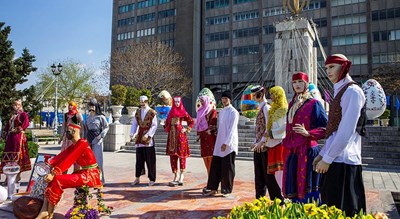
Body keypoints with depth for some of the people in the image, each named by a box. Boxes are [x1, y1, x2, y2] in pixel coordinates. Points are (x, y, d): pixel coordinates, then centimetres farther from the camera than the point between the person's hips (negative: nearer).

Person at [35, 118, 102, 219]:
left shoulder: (82, 143, -15)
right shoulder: (74, 145, 14)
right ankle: (44, 209, -5)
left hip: (90, 175, -9)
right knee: (52, 179, 0)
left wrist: (53, 173, -24)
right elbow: (61, 156, 7)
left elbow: (69, 160, -21)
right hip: (83, 173, 9)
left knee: (57, 180, -18)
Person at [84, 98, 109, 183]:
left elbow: (106, 127, -1)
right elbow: (86, 129, 18)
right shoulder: (88, 118, 13)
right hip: (89, 141, 6)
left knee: (97, 160, -6)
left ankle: (100, 179, 1)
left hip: (97, 141, -6)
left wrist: (101, 135, -13)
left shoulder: (100, 117, -3)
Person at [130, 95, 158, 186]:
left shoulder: (152, 113, -4)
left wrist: (148, 135, -18)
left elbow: (154, 125, -7)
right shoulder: (137, 112, 12)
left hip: (148, 138, -4)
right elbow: (134, 124, 13)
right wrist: (132, 133, -3)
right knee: (139, 159, 10)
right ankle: (137, 178, 20)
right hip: (139, 138, 5)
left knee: (150, 160, 0)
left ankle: (152, 179, 10)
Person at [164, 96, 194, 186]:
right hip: (172, 136, 5)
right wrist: (167, 128, 4)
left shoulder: (183, 112, 2)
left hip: (180, 135, -4)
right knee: (172, 156, 3)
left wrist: (186, 129, -6)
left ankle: (181, 176, 5)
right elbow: (167, 123, 22)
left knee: (181, 155, -3)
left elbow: (191, 122, 2)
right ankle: (175, 176, 11)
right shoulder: (171, 112, 14)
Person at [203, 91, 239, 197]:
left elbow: (232, 129, -14)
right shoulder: (221, 112, 14)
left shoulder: (233, 112, -8)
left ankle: (227, 190, 12)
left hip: (229, 144, -7)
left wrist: (226, 143, -17)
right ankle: (212, 188, 17)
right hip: (219, 143, 7)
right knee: (215, 166, 8)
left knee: (227, 168, 1)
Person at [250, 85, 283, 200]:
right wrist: (256, 142, 15)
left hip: (265, 146, -9)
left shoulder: (266, 107, -11)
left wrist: (262, 141, -19)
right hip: (259, 147, 9)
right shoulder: (261, 107, 15)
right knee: (259, 175, 13)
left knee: (268, 174, -2)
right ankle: (260, 198, 23)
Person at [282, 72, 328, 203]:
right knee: (293, 186, 11)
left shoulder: (314, 103, -4)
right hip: (291, 152, 6)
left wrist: (308, 133, -19)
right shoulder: (292, 104, 16)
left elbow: (326, 128, -7)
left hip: (307, 151, -6)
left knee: (306, 186, -2)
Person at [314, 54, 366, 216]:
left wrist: (327, 158, -15)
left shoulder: (352, 91, -11)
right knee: (331, 205, 15)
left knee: (343, 209, 1)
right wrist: (322, 154, 14)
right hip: (335, 159, 9)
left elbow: (346, 131, -18)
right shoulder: (340, 91, 17)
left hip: (343, 160, -9)